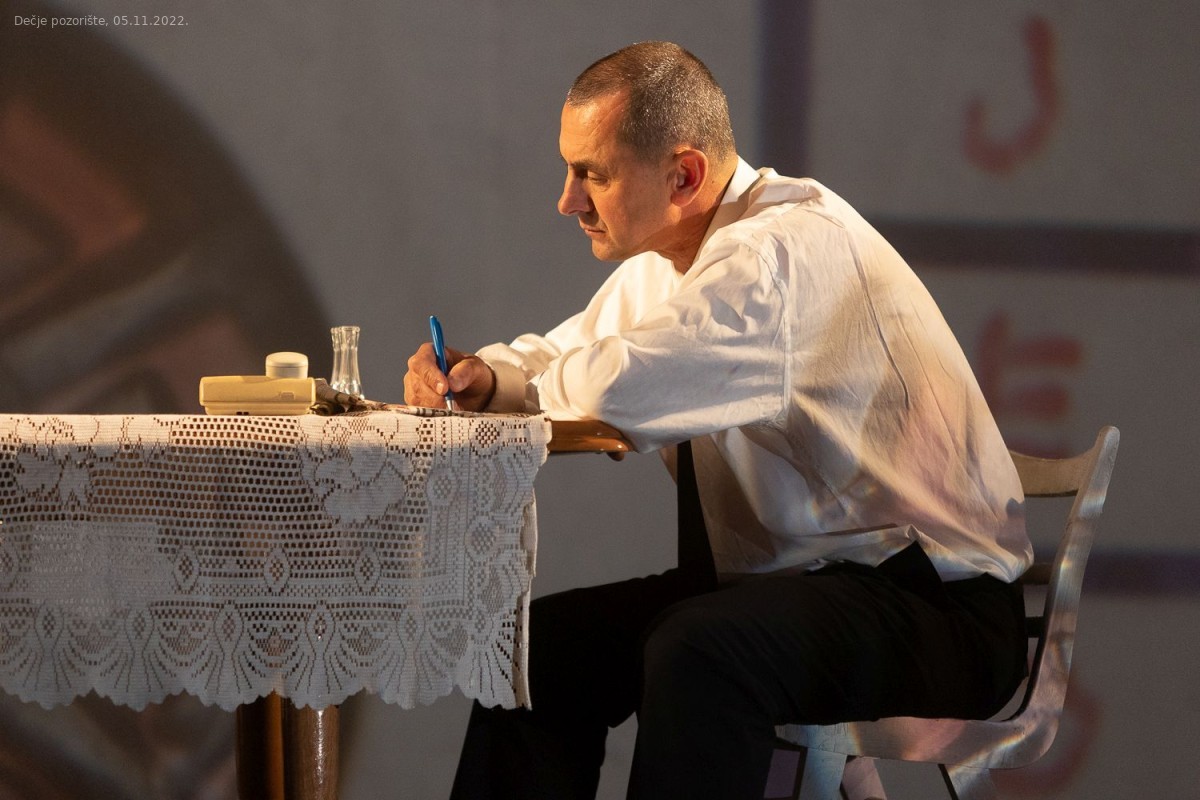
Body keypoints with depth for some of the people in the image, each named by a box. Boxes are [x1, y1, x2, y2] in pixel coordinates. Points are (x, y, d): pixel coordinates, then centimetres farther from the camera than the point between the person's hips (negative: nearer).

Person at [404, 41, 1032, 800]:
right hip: (785, 572, 9)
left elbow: (622, 391, -33)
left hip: (935, 608, -9)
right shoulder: (663, 264, 8)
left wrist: (548, 383, -9)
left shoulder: (788, 248, -22)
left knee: (694, 650, -34)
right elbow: (564, 360, 23)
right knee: (547, 644, -3)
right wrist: (482, 376, -2)